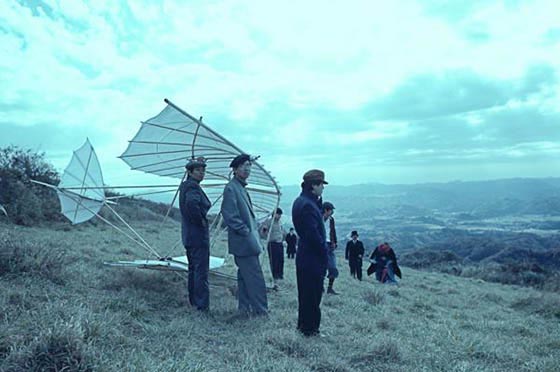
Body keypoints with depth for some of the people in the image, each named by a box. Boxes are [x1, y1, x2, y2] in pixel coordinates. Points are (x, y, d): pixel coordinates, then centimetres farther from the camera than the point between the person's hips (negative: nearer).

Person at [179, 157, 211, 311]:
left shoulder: (185, 186, 11)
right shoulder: (193, 187, -18)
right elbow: (191, 203, -36)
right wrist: (201, 220, -23)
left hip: (188, 235, 10)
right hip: (198, 235, -10)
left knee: (193, 268, 18)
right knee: (201, 270, -3)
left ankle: (193, 301, 28)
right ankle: (202, 305, 3)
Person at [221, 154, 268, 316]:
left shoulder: (241, 188, 17)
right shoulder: (231, 188, -13)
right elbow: (230, 216, -20)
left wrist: (253, 232, 14)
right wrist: (246, 232, -16)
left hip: (247, 242, 10)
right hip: (243, 242, -10)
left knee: (245, 276, 15)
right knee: (255, 277, -5)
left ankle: (245, 308, 25)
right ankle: (260, 309, 3)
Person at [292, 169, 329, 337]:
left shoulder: (300, 201, 10)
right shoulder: (308, 205, -22)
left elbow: (319, 215, 12)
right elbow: (313, 234, -23)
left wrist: (318, 200, 2)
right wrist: (325, 253, -14)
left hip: (304, 255, 10)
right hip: (313, 258, -10)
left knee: (306, 292, 20)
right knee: (313, 294, 2)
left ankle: (303, 325, 32)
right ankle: (310, 329, 13)